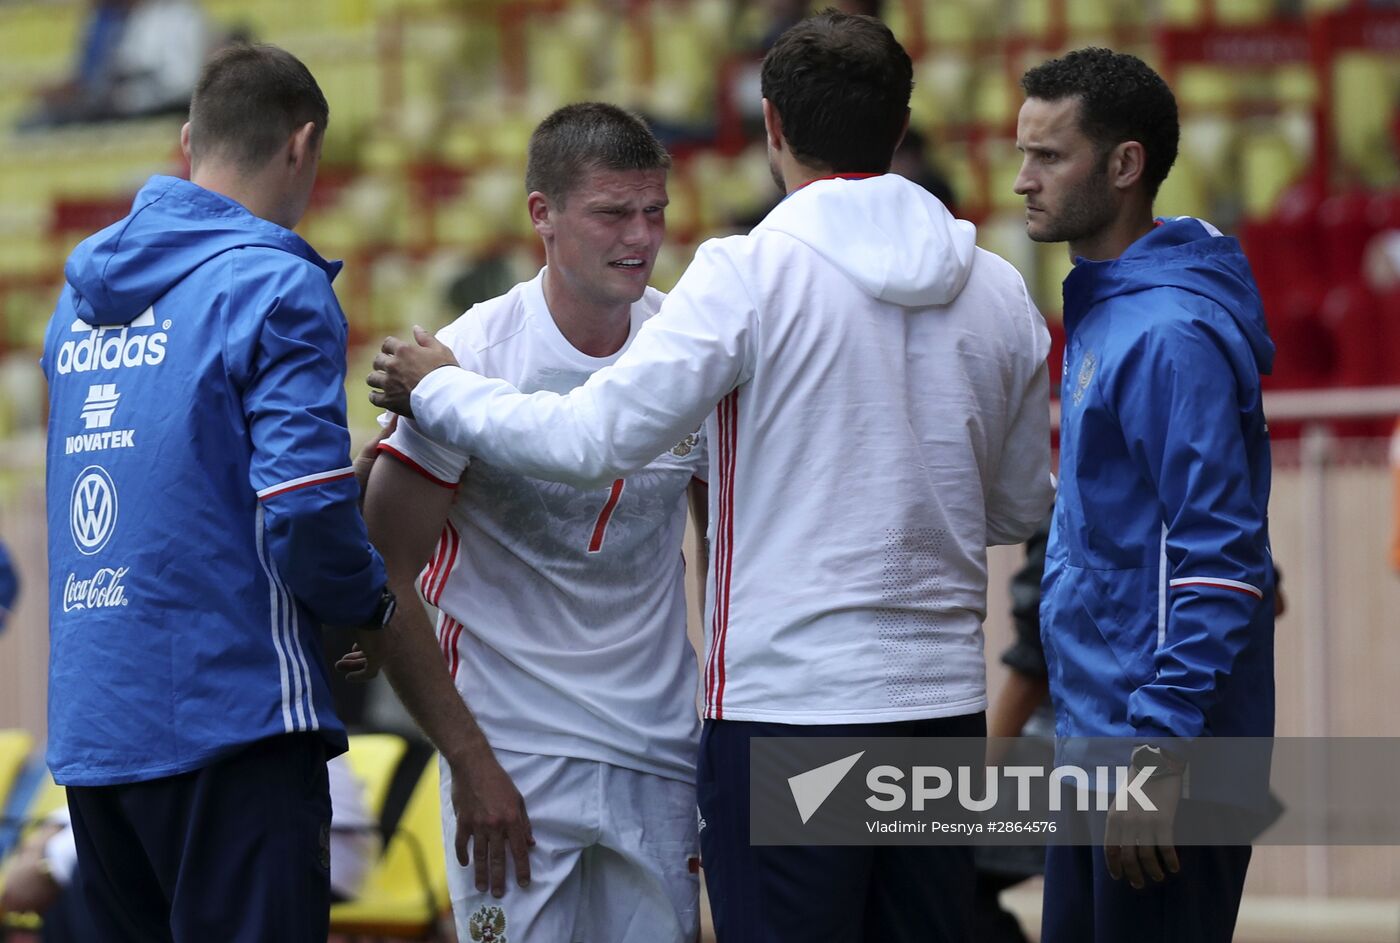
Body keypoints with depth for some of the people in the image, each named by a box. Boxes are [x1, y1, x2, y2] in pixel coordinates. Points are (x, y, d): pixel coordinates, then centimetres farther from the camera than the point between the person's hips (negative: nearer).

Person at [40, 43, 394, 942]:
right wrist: (373, 604, 1)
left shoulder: (82, 298, 13)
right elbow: (304, 514, -18)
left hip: (89, 723, 7)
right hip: (230, 718, -7)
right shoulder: (277, 289, -10)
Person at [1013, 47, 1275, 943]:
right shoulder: (1102, 312, 13)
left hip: (1167, 762, -10)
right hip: (1095, 742, 10)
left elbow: (1218, 566, -23)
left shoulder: (1172, 337, -18)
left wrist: (1157, 755, -25)